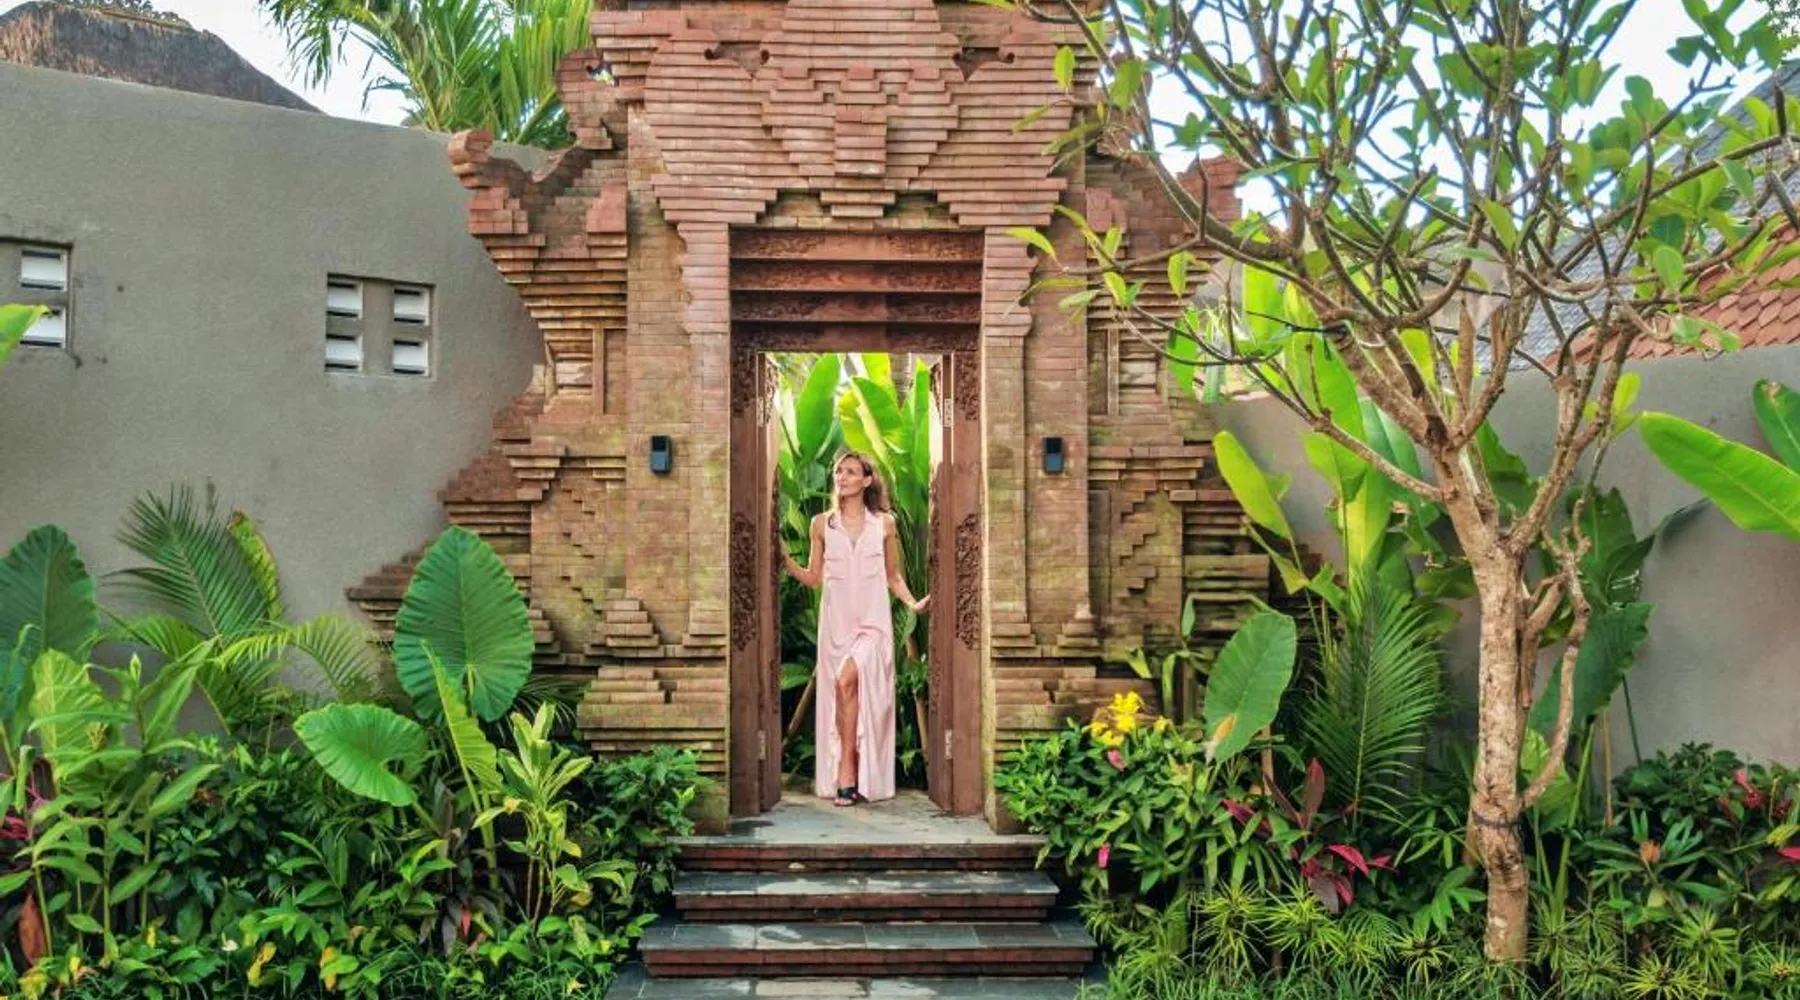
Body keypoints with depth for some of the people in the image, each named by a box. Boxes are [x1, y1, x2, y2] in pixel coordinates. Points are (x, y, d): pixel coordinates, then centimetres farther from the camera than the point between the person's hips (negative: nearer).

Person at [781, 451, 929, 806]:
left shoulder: (884, 523, 5)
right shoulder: (822, 524, 8)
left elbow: (893, 576, 14)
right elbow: (814, 579, 11)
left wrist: (912, 603, -1)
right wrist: (785, 559, -3)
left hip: (873, 621, -2)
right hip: (836, 623, 2)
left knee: (846, 680, -23)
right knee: (837, 688, 0)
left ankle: (849, 772, -14)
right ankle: (843, 779, 8)